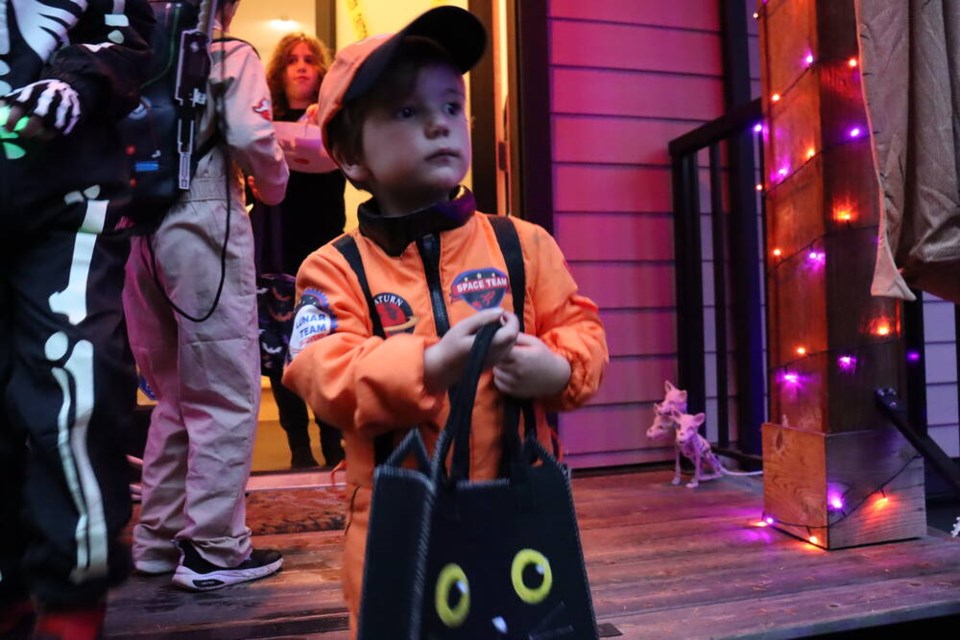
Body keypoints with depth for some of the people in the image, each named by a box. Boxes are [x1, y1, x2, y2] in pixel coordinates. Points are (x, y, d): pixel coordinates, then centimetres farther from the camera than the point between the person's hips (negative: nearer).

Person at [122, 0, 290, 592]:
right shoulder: (231, 54, 2)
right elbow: (251, 138, -11)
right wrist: (274, 186, 7)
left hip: (138, 226, 6)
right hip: (202, 223, -6)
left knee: (174, 392, 16)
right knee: (226, 393, 1)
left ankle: (158, 537, 23)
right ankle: (214, 550, 4)